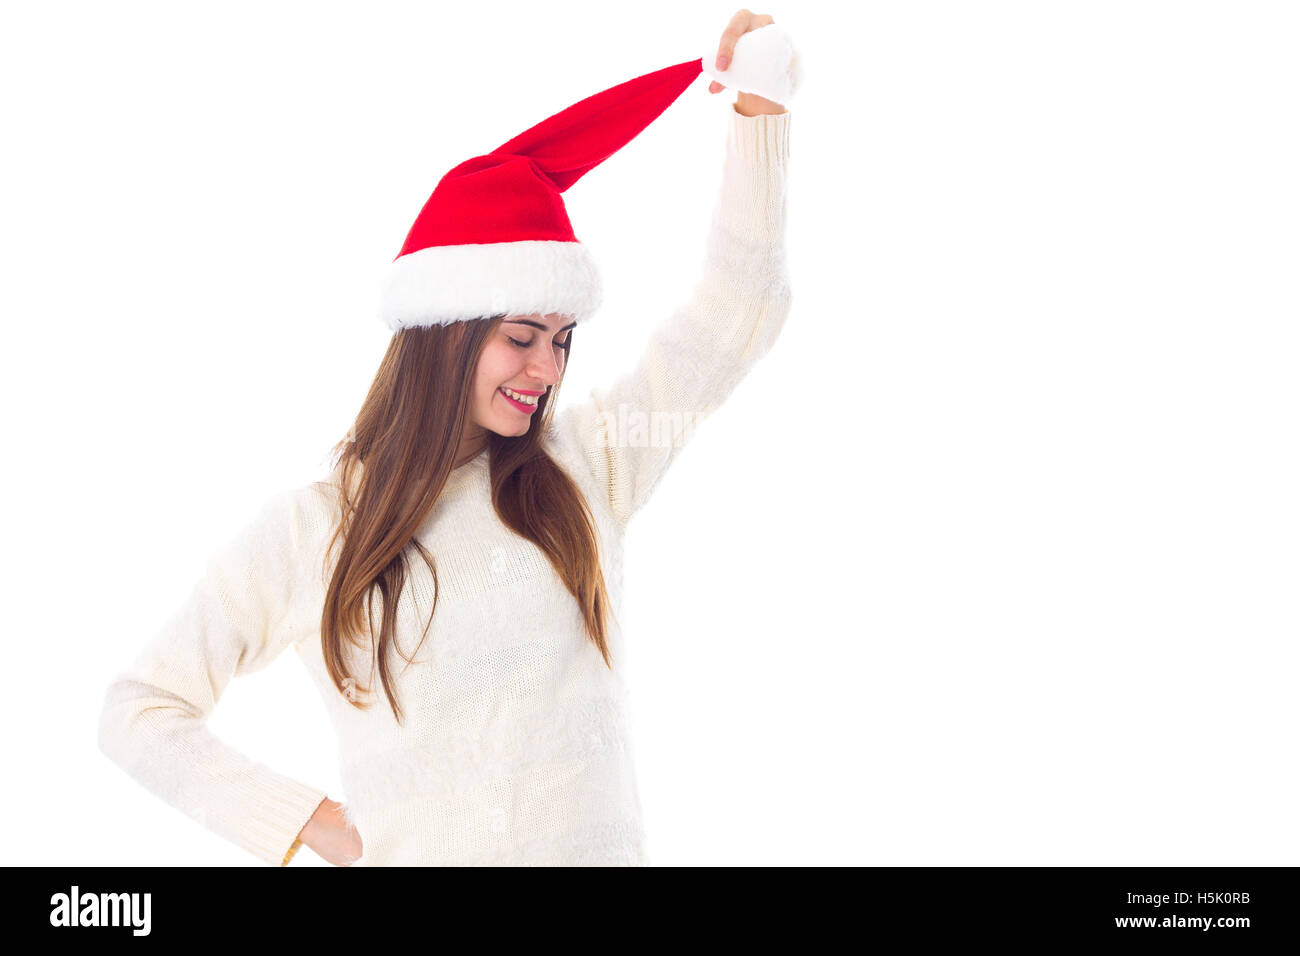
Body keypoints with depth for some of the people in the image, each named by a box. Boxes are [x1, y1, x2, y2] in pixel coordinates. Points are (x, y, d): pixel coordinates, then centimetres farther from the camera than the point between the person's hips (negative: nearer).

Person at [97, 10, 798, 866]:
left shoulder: (586, 468, -2)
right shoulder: (313, 526, -7)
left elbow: (736, 314, 0)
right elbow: (139, 710, -3)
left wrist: (760, 106, -6)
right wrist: (306, 821, -10)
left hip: (600, 846, 2)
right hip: (410, 853, -2)